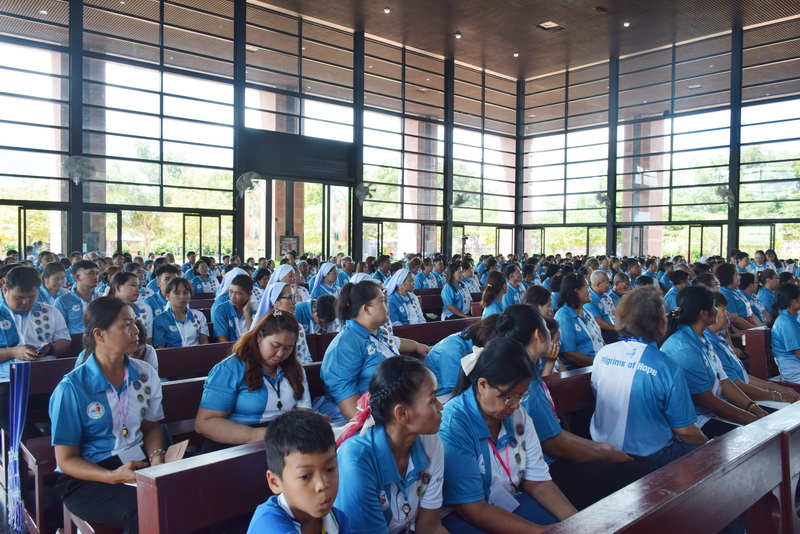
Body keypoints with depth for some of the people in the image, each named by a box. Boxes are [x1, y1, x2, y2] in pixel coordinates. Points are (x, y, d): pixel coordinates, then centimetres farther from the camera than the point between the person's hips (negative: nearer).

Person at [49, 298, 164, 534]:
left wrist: (157, 457, -7)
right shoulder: (71, 388, -11)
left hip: (139, 466, 5)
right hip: (87, 478, -4)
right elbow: (66, 460, -6)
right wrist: (113, 476, -24)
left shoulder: (146, 374, 4)